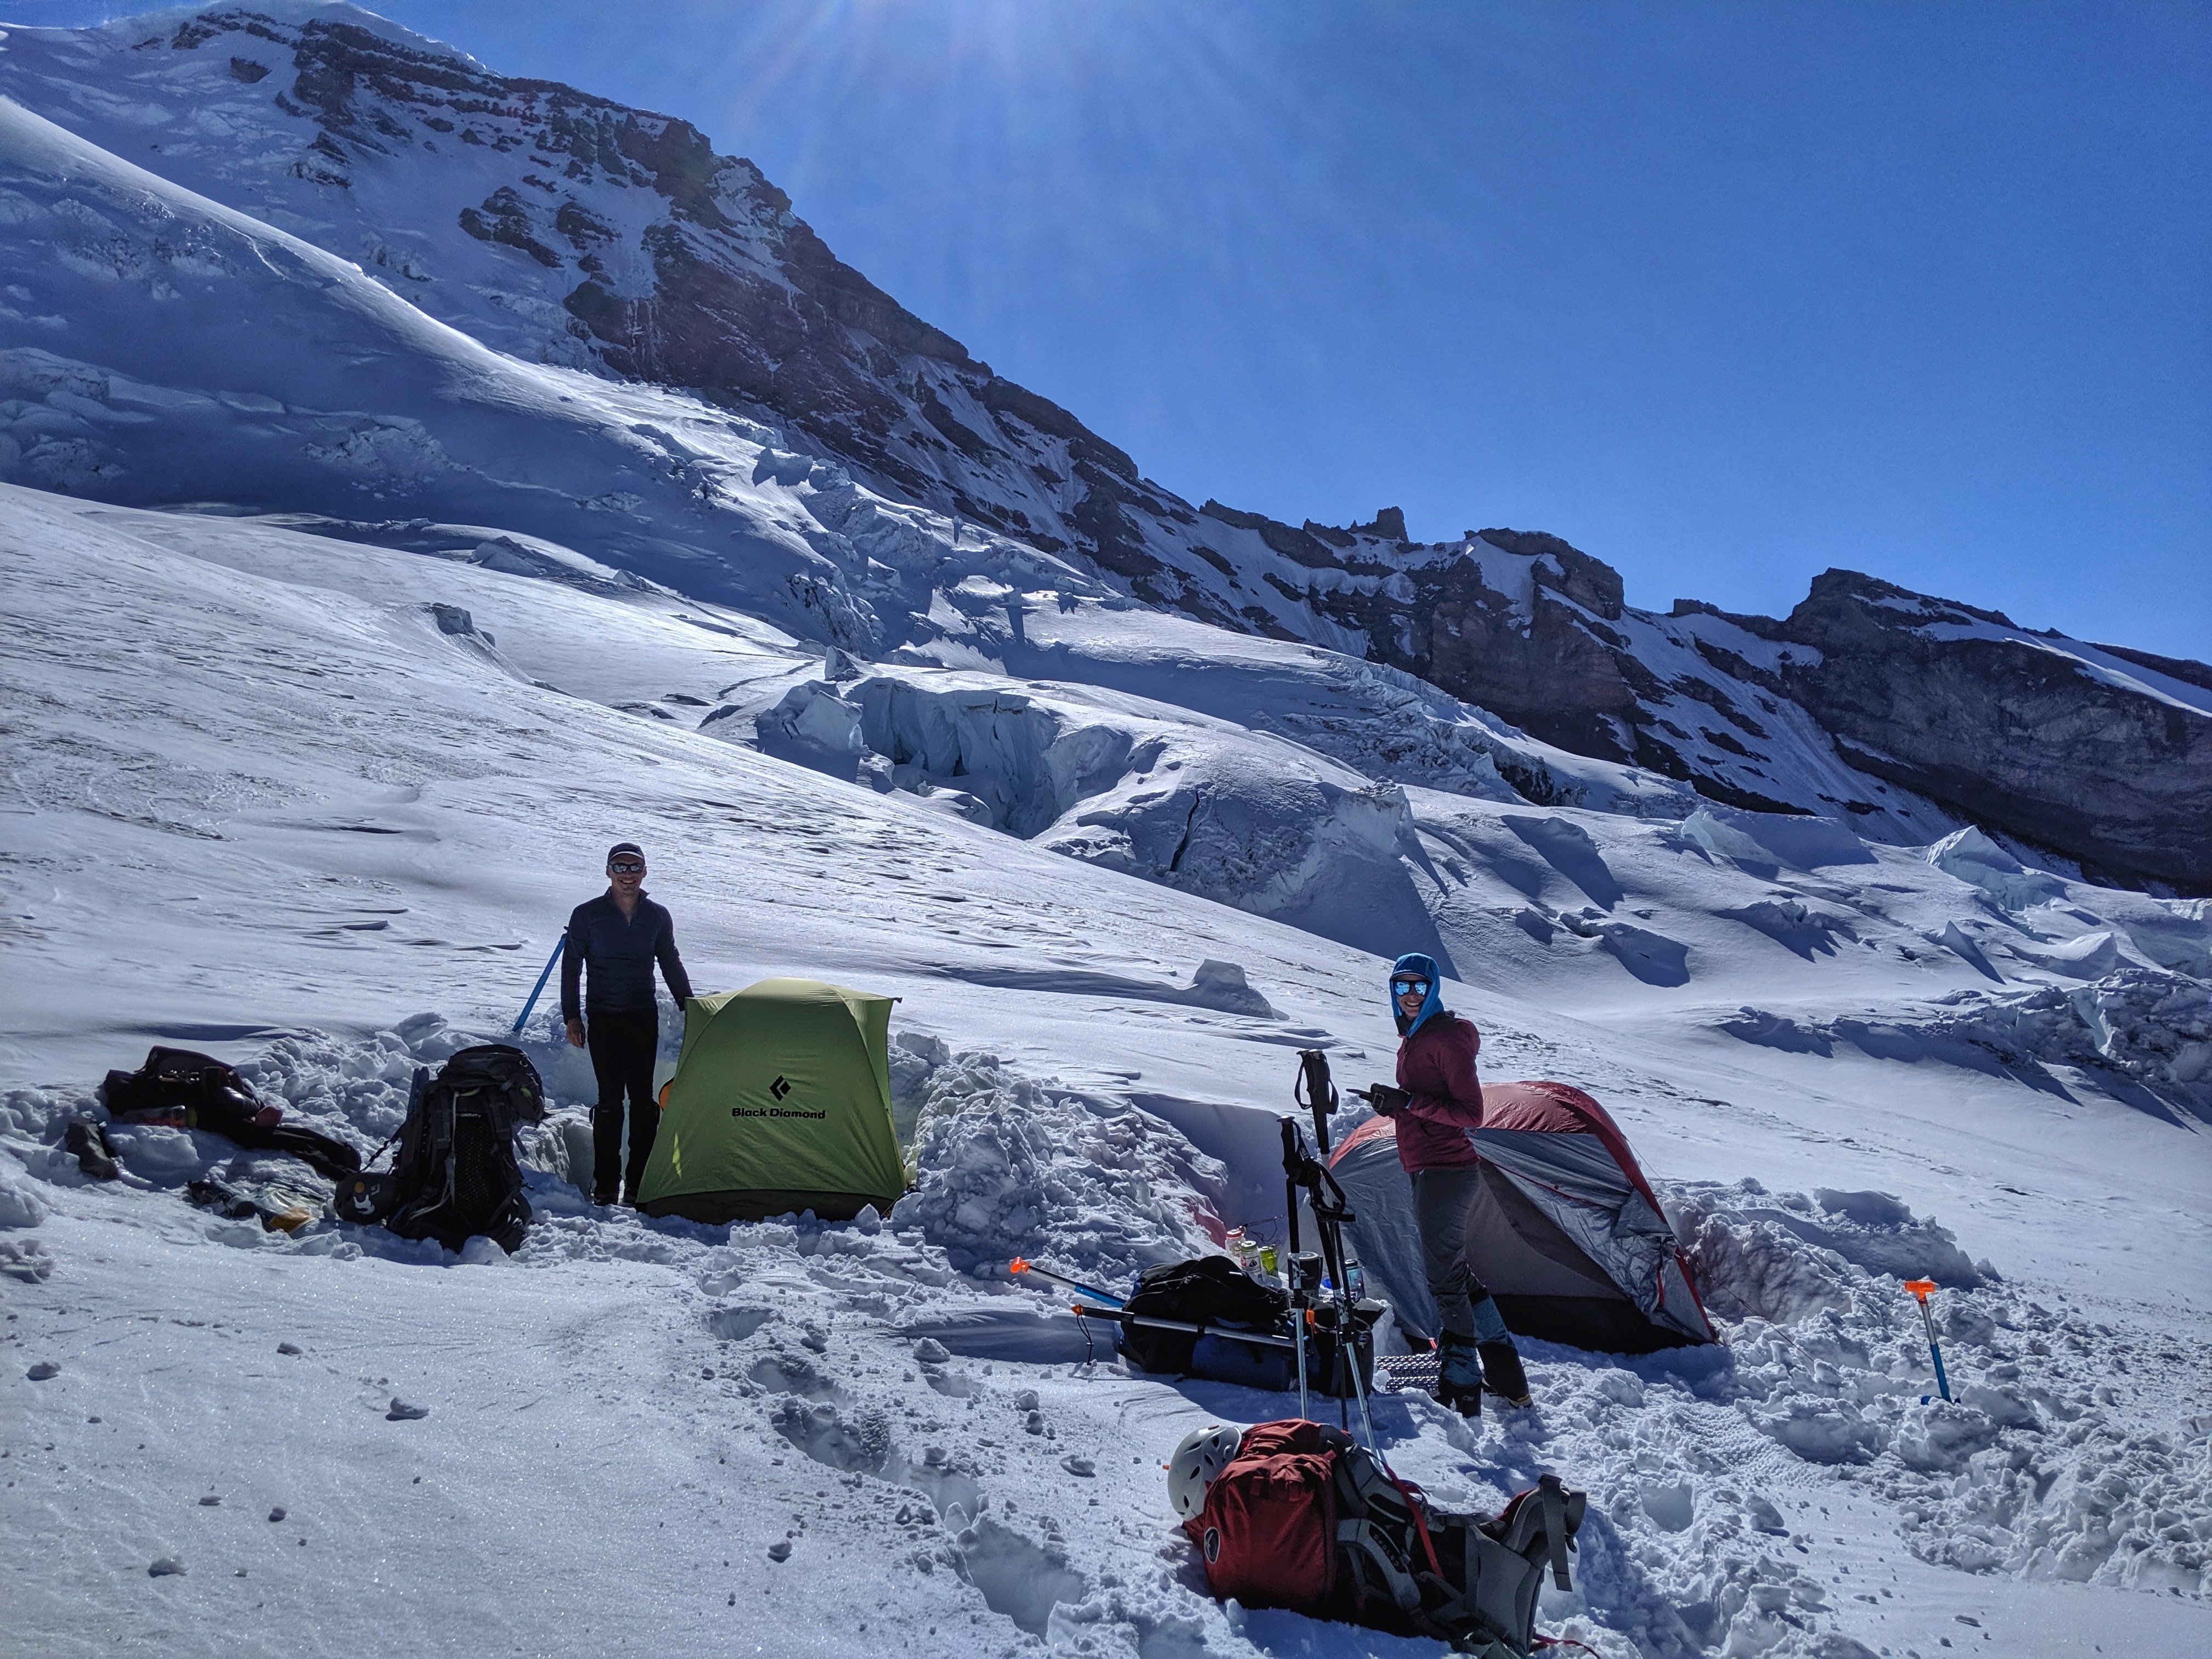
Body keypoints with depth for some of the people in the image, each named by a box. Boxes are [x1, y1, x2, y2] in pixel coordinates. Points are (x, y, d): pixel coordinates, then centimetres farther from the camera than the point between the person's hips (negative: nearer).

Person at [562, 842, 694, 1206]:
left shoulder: (657, 917, 4)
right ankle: (605, 1183, 3)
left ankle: (639, 1182, 9)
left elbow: (672, 965, 15)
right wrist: (572, 1016, -5)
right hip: (603, 1019, -2)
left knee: (642, 1098, 1)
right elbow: (571, 968, 0)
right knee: (610, 1098, -6)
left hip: (644, 1018, 2)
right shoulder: (588, 915, -3)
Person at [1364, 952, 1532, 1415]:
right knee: (1455, 1272, 17)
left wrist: (1409, 1102, -24)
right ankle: (1507, 1378, 27)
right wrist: (1394, 1102, 10)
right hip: (1431, 1170, 11)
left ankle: (1462, 1392, 4)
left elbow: (1471, 1113, -19)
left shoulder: (1446, 1038, -14)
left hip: (1445, 1172, -11)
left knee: (1445, 1276, -5)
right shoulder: (1413, 1039, 15)